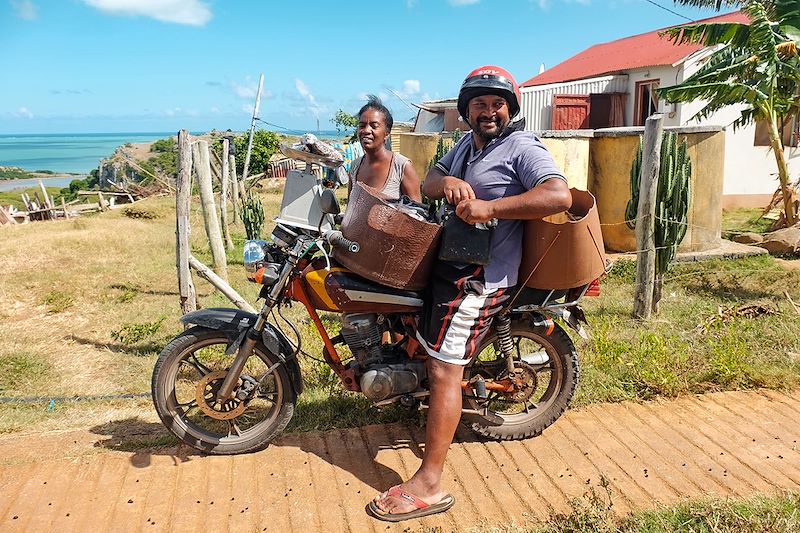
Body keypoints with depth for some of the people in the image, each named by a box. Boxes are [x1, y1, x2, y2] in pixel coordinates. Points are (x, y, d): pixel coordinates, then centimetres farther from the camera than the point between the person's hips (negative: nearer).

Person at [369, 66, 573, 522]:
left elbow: (559, 196, -26)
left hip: (479, 277, -10)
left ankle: (429, 486, -5)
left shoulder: (522, 147, -11)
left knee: (444, 368, -11)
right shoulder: (467, 143, 17)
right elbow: (427, 184, 12)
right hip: (451, 262, 10)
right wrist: (445, 182, -13)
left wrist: (489, 208, -29)